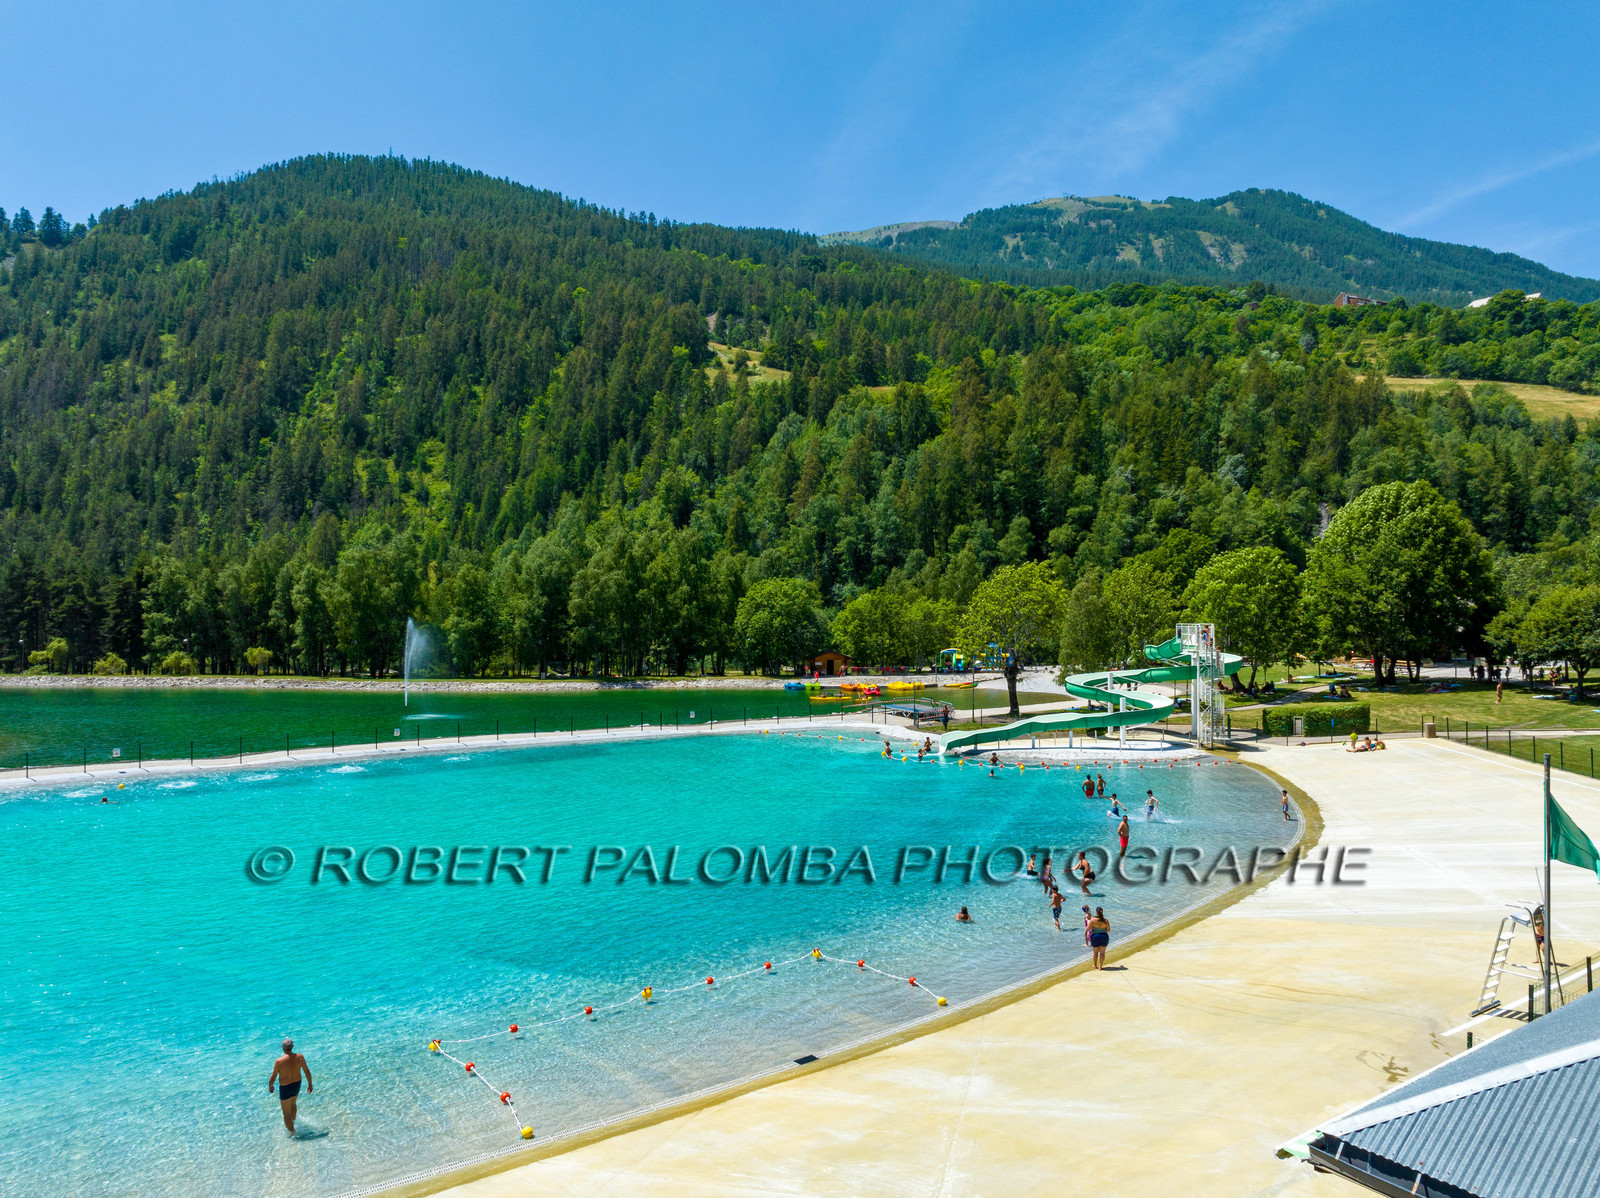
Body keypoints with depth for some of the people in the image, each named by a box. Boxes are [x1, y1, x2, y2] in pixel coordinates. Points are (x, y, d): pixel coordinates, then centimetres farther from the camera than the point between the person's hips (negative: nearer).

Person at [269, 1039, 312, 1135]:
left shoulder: (279, 1061, -25)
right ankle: (292, 1123, 53)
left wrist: (270, 1087, 7)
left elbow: (273, 1078, -14)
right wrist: (310, 1084, 8)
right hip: (297, 1085, 5)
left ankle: (292, 1132, 23)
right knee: (292, 1104, 33)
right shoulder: (300, 1057, -16)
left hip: (285, 1088, -5)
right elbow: (307, 1071, -7)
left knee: (286, 1113, 14)